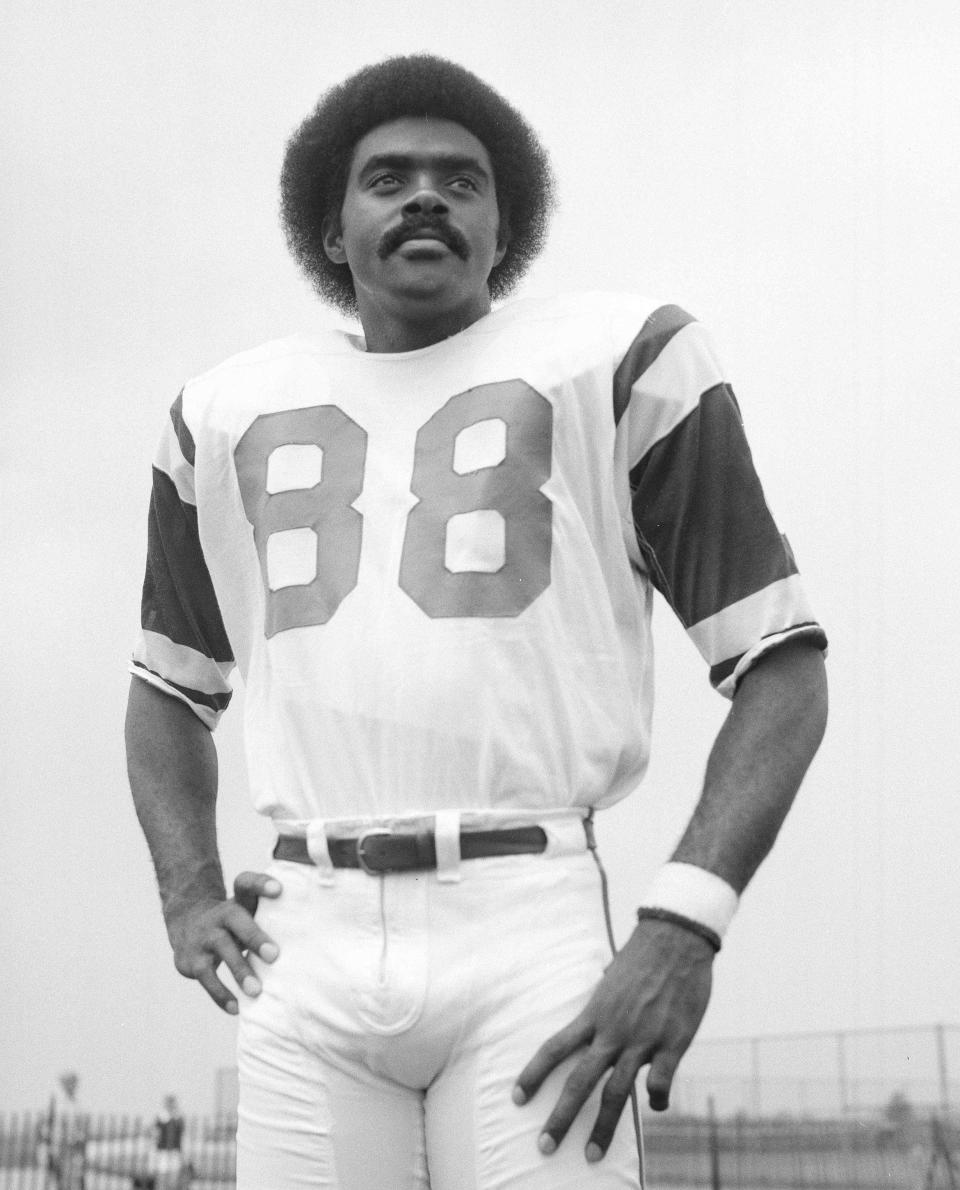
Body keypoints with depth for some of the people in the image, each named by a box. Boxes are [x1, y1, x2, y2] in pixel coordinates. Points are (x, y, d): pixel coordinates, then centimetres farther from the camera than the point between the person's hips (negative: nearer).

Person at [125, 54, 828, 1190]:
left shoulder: (616, 363, 7)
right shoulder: (227, 413, 18)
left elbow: (781, 668, 3)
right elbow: (171, 687, 29)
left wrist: (682, 922, -11)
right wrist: (187, 893, 11)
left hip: (526, 923, -3)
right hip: (306, 943, 3)